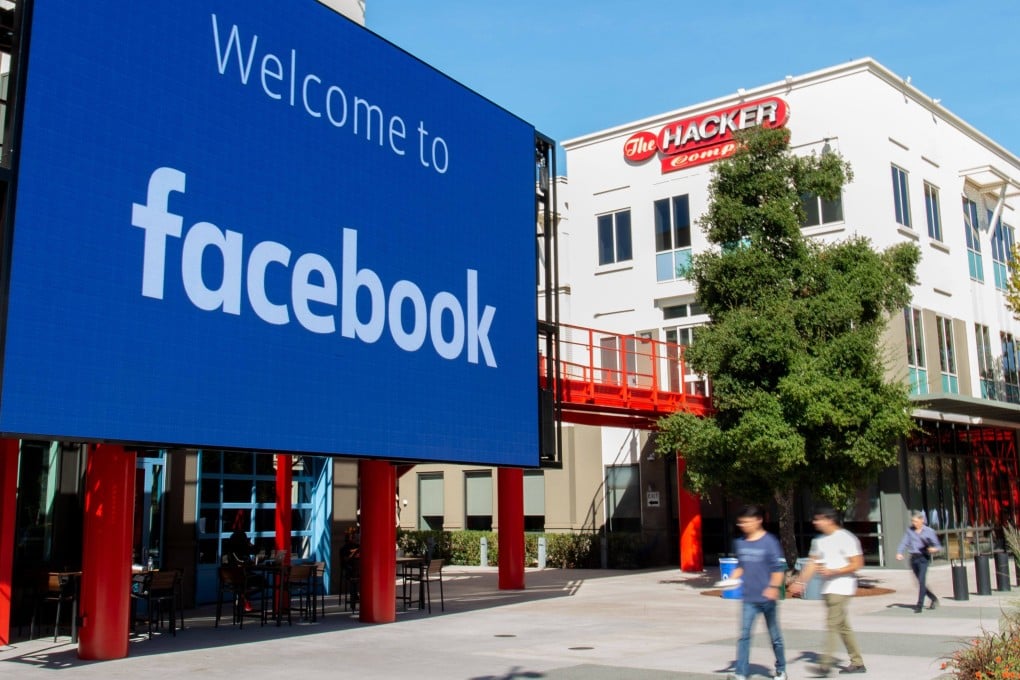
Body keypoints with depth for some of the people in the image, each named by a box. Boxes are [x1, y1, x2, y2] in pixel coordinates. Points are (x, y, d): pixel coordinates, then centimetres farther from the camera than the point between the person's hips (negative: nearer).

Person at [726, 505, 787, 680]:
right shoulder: (740, 543, 6)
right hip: (749, 598, 4)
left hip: (766, 598, -4)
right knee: (744, 634, -4)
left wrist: (774, 587, -24)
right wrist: (731, 579, 1)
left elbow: (779, 568, -11)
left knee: (775, 635, 12)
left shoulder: (769, 542, -11)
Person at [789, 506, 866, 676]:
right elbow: (813, 563, 16)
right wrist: (800, 582, 9)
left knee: (833, 625, -11)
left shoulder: (845, 538, -12)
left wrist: (832, 571, -20)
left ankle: (826, 664, -12)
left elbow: (857, 564, -13)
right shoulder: (820, 540, 11)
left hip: (841, 587, -8)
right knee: (843, 626, 13)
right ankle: (857, 663, 22)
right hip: (827, 588, 8)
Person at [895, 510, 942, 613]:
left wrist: (934, 549, -19)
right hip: (913, 558, 4)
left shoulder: (929, 531, 2)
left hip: (923, 558, -4)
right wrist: (899, 553, -12)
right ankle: (934, 599, 31)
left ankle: (920, 605, -9)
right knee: (920, 582, 11)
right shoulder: (909, 530, 9)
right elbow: (904, 542, 5)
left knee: (921, 581, -13)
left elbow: (938, 546, 4)